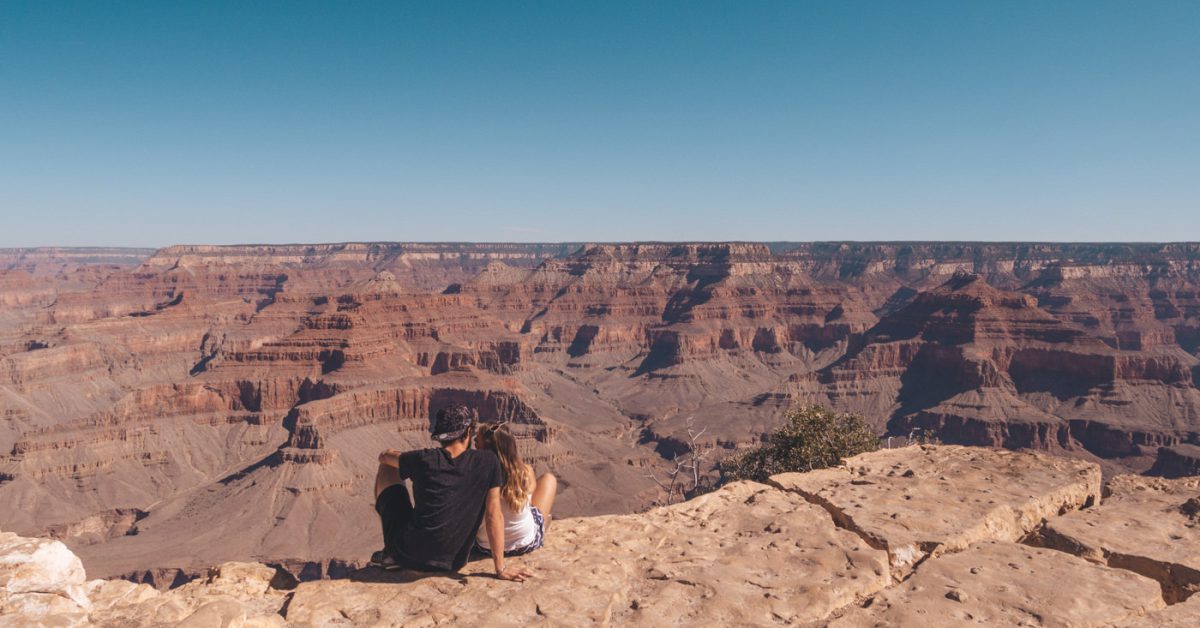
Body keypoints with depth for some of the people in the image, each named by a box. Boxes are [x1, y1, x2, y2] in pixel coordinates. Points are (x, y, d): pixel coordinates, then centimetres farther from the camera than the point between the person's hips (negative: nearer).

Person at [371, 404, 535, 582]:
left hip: (408, 553, -1)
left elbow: (384, 456, 12)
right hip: (450, 564, 1)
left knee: (386, 470, 16)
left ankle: (391, 554, 17)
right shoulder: (488, 462, -8)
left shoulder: (424, 459, -8)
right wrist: (501, 568, -3)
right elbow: (494, 515, -8)